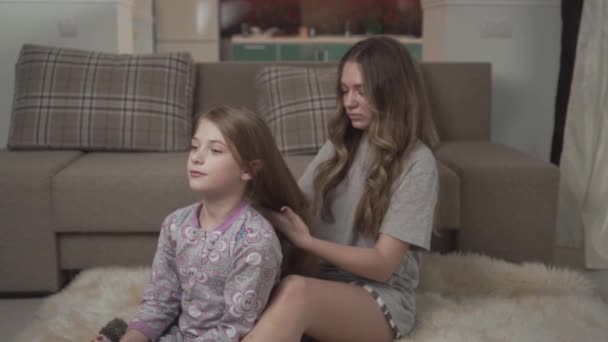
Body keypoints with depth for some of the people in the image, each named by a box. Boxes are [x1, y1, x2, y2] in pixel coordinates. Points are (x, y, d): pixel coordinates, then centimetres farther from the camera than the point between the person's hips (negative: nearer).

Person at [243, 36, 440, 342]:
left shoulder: (417, 162, -8)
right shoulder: (340, 145, 11)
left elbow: (382, 264, -12)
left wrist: (306, 241, -21)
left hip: (381, 298, -5)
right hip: (324, 280, 5)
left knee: (296, 292, -39)